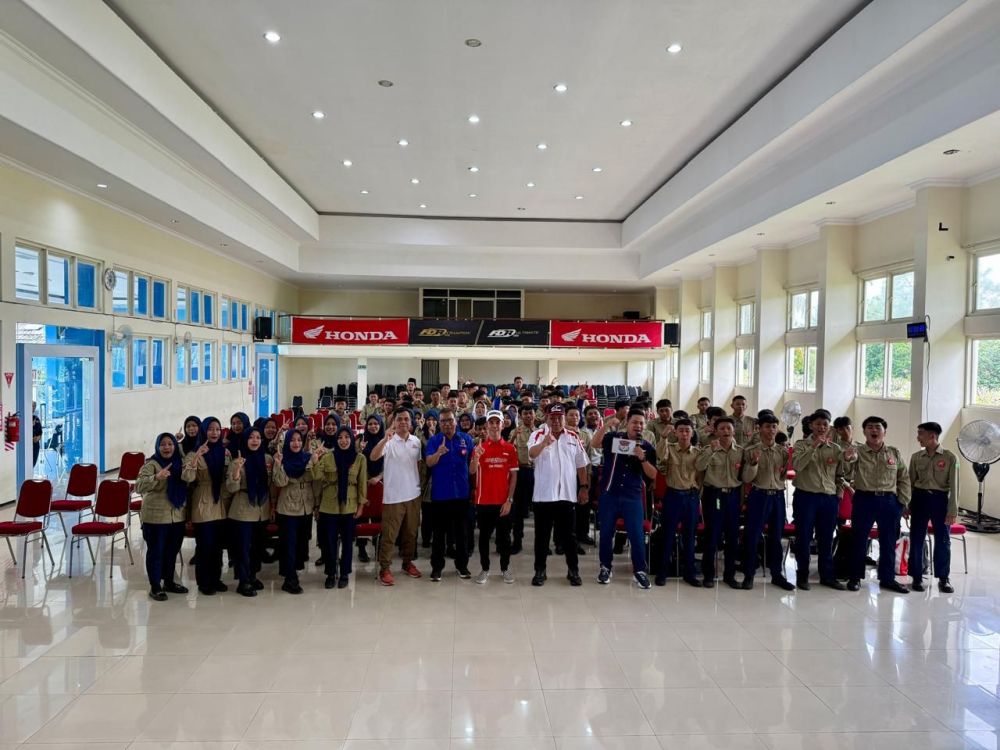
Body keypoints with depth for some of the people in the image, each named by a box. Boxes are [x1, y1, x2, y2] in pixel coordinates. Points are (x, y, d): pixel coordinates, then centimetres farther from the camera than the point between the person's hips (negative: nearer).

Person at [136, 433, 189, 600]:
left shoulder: (179, 464, 8)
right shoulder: (151, 464, -9)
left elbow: (187, 488, 21)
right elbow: (139, 486, -24)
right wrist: (157, 477, -39)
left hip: (177, 516, 6)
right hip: (155, 517, -5)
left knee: (172, 551, 15)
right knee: (156, 551, 3)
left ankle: (169, 582, 30)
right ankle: (155, 587, 13)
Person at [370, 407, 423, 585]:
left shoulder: (416, 441, 5)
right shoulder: (389, 441, -11)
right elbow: (373, 457, -28)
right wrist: (386, 438, -39)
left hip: (413, 494, 5)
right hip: (393, 495, -5)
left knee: (411, 532, 16)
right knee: (389, 534, 1)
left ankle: (407, 563, 31)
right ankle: (384, 569, 10)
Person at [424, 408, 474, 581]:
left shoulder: (466, 439, 3)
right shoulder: (433, 440, -3)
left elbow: (473, 461, 12)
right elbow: (429, 462, -18)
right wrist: (438, 453, -36)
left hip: (461, 493, 2)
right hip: (439, 494, -1)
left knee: (461, 531, 12)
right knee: (438, 532, 7)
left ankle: (462, 565, 24)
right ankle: (436, 566, 17)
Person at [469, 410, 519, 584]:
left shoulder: (510, 449, 1)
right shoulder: (479, 447, 0)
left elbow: (513, 475, 1)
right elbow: (472, 472, -13)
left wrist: (509, 500, -6)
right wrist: (476, 457, -33)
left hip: (503, 501, 0)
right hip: (484, 501, 0)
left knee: (504, 535, 9)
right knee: (484, 535, 8)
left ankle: (505, 568, 21)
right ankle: (484, 569, 18)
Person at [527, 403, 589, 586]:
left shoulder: (573, 438, 7)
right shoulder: (538, 435, -4)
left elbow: (581, 465, 13)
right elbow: (531, 454, -25)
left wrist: (584, 487, 6)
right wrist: (544, 443, -45)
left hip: (567, 495, 2)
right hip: (543, 495, -2)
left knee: (568, 535, 10)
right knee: (542, 535, 7)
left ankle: (573, 570, 20)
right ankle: (540, 571, 17)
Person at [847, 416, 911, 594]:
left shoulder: (895, 453, 7)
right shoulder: (857, 452, 0)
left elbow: (904, 479, 11)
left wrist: (903, 502, 4)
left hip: (889, 501, 3)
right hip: (864, 500, -2)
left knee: (889, 542, 10)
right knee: (859, 539, 3)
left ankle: (887, 578, 23)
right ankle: (855, 577, 15)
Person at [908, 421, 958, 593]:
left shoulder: (950, 457, -5)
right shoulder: (916, 457, 4)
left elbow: (953, 486, -5)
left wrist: (952, 510, -9)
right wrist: (906, 505, 7)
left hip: (940, 499, -2)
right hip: (919, 498, 2)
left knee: (943, 540, 4)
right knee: (916, 540, 4)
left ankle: (943, 578, 17)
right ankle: (917, 577, 14)